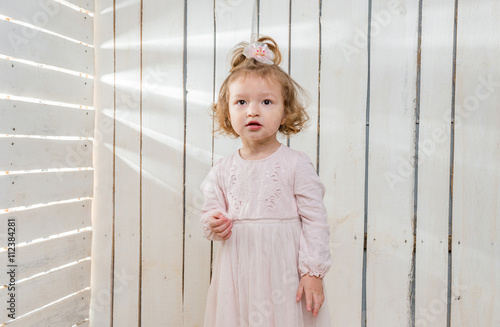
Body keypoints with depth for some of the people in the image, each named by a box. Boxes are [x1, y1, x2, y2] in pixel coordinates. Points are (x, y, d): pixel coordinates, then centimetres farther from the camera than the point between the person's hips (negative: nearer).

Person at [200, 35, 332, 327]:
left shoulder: (297, 164, -7)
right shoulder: (222, 170, 3)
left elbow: (315, 221, -7)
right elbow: (210, 210, 16)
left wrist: (313, 272, -11)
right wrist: (214, 225, -7)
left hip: (284, 270, -3)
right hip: (239, 273, 3)